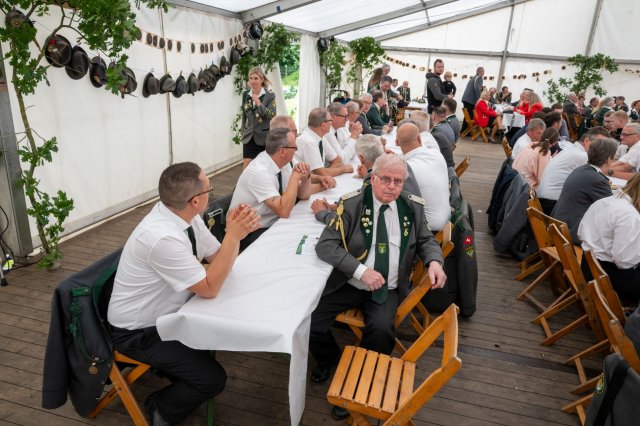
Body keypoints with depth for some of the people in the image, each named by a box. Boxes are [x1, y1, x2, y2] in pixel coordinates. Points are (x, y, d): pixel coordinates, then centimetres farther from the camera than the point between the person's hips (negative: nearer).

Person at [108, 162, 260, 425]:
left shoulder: (184, 215, -9)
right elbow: (210, 289, -28)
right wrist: (233, 235, -33)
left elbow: (219, 258, -1)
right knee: (213, 379, -10)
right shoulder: (162, 237, -35)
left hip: (164, 314, 8)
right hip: (137, 332, -8)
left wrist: (236, 232, -21)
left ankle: (176, 364, 27)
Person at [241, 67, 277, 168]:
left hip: (265, 138, -3)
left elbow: (272, 115, -17)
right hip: (249, 138, 3)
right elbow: (244, 116, 14)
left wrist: (258, 103, -22)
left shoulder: (270, 95, -7)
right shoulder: (245, 95, 5)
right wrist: (243, 133, 15)